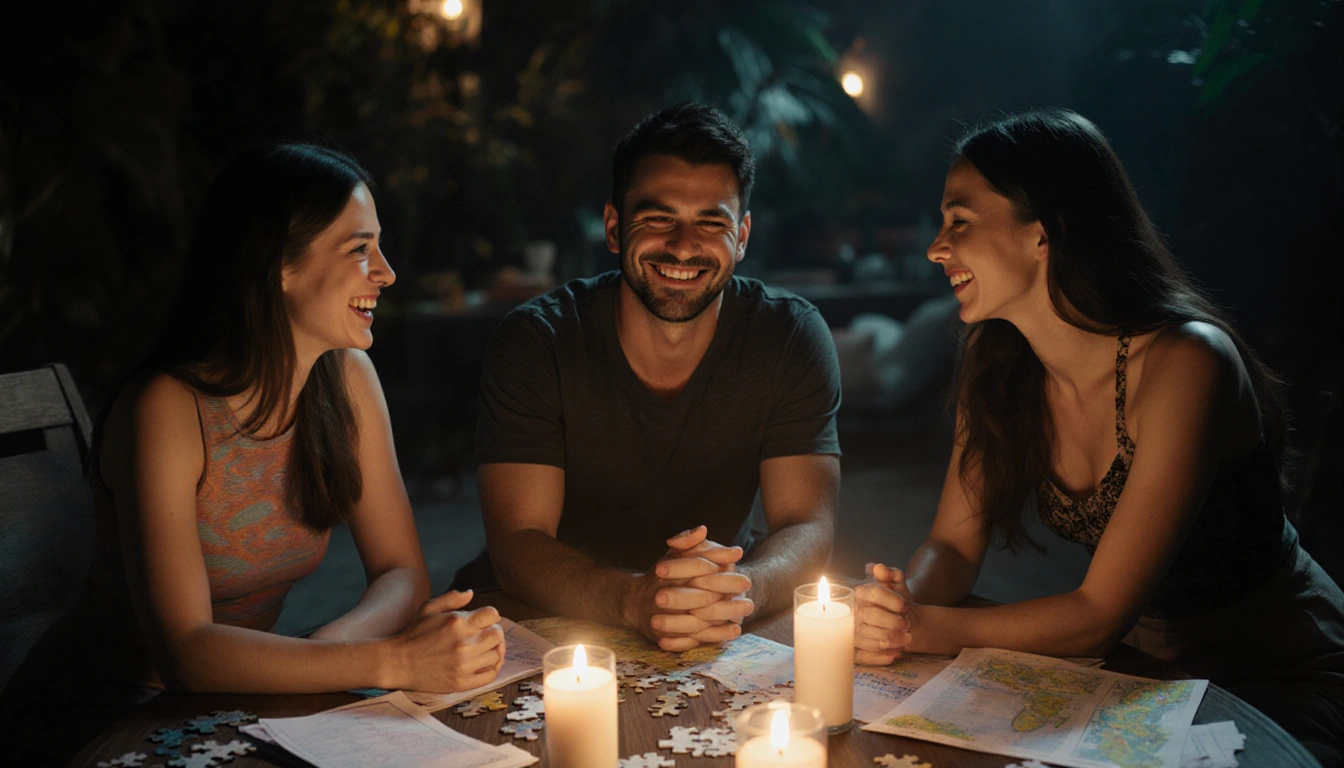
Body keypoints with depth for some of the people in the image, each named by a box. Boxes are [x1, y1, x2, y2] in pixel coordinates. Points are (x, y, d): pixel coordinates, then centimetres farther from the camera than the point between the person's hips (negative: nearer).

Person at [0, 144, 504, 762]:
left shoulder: (347, 379, -5)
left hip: (228, 704, 6)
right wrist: (396, 661, -36)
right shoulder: (167, 410, -22)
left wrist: (325, 647, -25)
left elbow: (402, 573, -4)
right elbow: (184, 651, -29)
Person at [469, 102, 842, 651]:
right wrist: (635, 599, -38)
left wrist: (739, 588, -37)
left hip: (721, 649, 2)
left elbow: (806, 529, -13)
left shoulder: (791, 339, -9)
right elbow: (516, 543, -18)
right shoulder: (534, 343, -14)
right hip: (554, 624, -2)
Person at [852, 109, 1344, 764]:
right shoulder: (997, 365, -6)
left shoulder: (1184, 362, -26)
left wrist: (924, 629, -30)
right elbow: (953, 545, -4)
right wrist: (895, 609, -24)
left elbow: (1101, 613, -25)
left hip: (1286, 681, -5)